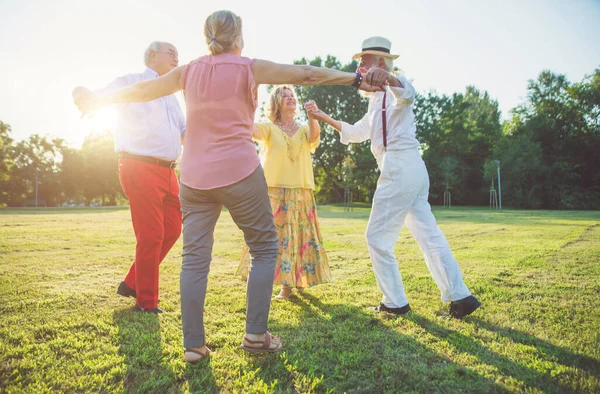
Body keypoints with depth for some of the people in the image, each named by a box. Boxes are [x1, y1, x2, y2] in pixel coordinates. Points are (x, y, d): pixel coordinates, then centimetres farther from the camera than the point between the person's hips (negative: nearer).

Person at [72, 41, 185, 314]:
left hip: (168, 172, 8)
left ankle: (132, 284, 24)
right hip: (140, 167, -8)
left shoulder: (170, 97, 24)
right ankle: (146, 302, 7)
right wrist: (84, 94, -30)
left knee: (172, 230, 9)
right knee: (150, 235, -8)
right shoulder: (131, 83, 3)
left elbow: (186, 133, 27)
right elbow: (93, 96, -6)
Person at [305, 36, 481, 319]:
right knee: (428, 234, 9)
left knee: (378, 237, -1)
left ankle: (395, 302, 8)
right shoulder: (377, 98, 26)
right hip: (413, 169, 10)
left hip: (399, 167, -10)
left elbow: (407, 94, -30)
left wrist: (387, 77, -52)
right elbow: (358, 132, 32)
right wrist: (324, 117, 30)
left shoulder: (393, 89, -4)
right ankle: (460, 296, 11)